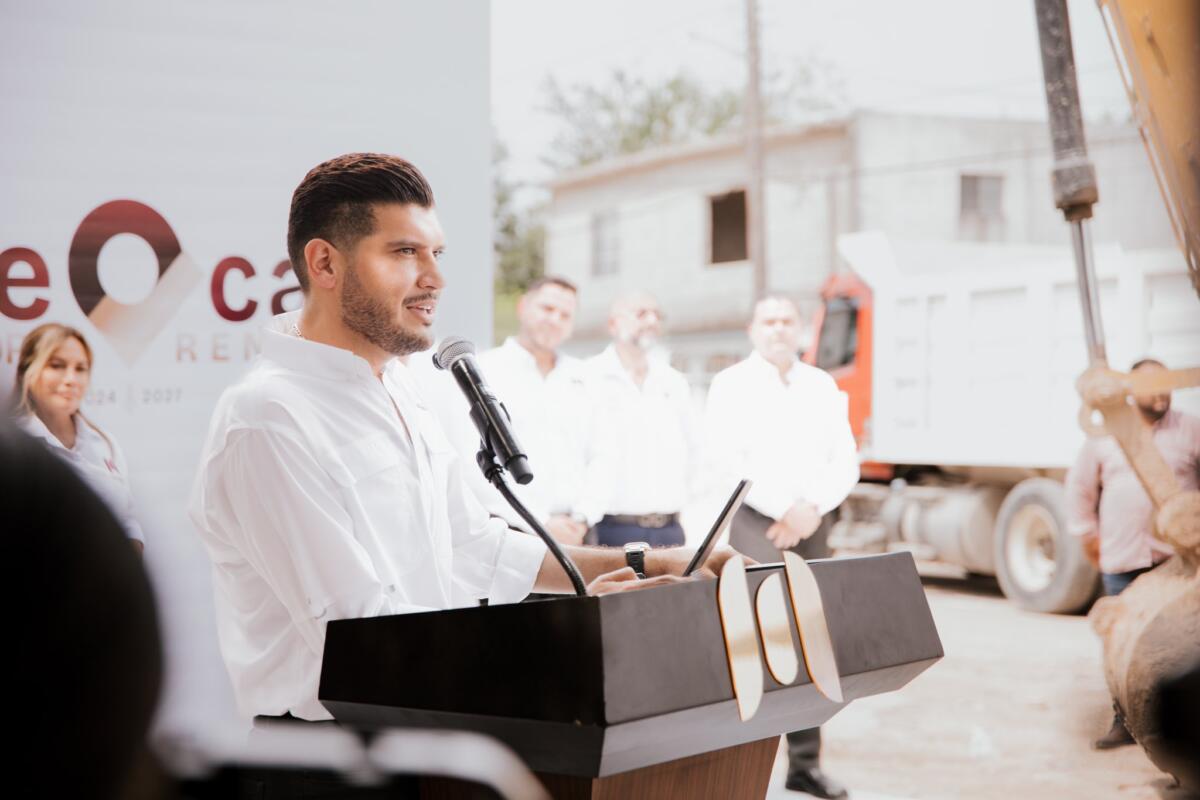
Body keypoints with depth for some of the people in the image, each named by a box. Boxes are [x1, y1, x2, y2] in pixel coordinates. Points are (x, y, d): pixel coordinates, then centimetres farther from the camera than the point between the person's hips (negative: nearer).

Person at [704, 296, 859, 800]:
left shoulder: (822, 386, 14)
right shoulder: (732, 384, 0)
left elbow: (845, 461, 8)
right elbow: (727, 461, -10)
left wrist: (811, 509, -8)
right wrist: (785, 507, -13)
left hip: (811, 526, 5)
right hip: (757, 523, -5)